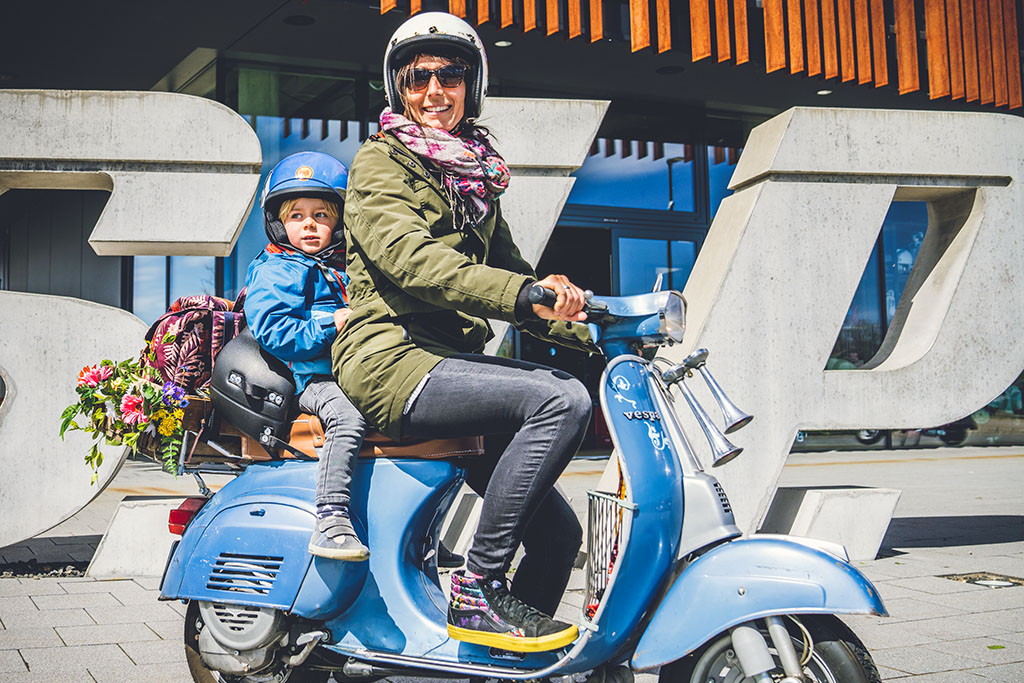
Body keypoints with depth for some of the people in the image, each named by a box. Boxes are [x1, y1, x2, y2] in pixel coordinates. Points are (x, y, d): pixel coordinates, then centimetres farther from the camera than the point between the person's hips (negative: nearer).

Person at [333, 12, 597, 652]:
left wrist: (584, 327, 6)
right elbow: (410, 259, -19)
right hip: (391, 357, -7)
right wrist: (524, 294, -33)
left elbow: (505, 268, 24)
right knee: (561, 400, -28)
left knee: (558, 533, 3)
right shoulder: (381, 160, -1)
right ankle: (477, 590, -20)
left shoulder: (475, 174, 23)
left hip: (451, 360, 8)